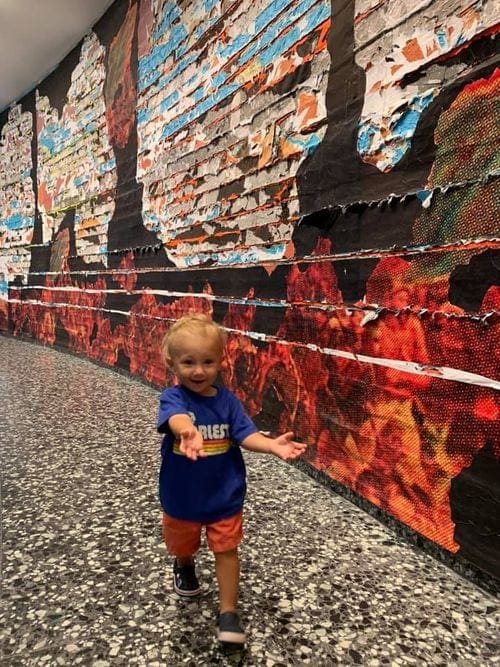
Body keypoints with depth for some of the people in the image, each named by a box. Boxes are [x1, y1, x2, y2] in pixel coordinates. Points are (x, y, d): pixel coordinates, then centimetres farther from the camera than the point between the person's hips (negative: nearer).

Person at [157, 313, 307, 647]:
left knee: (227, 549, 8)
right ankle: (185, 567, 59)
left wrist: (272, 445, -40)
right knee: (182, 546, 25)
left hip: (224, 493, 0)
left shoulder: (228, 400, -10)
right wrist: (189, 433, -68)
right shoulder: (173, 397, -20)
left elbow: (246, 434, -18)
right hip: (182, 494, 0)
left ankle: (229, 613, 25)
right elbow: (176, 419, -43)